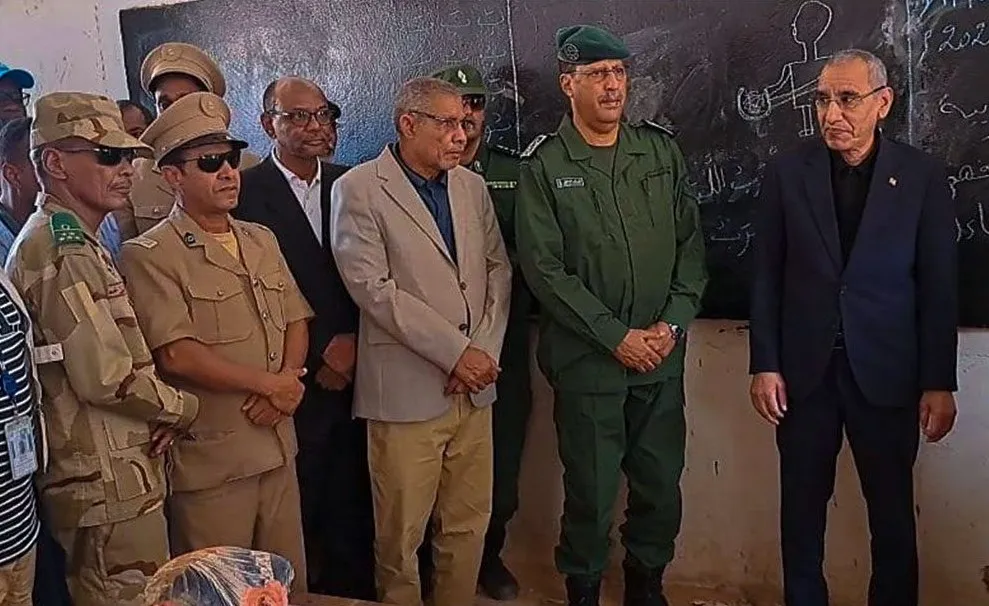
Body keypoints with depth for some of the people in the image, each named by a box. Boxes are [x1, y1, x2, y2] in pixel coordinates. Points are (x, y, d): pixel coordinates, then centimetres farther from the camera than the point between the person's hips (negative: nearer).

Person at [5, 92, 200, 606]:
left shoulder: (68, 241, 15)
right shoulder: (65, 253, -18)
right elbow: (108, 377, -25)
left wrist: (161, 414, 4)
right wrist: (182, 408, -7)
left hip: (106, 477, 10)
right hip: (108, 486, -10)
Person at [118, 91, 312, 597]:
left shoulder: (261, 241, 12)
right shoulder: (149, 256, -11)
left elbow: (296, 321, 10)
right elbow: (177, 355, -18)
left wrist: (287, 383, -9)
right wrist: (269, 383, -12)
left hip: (277, 444, 6)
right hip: (210, 457, -6)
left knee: (288, 582, 18)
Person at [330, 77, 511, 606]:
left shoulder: (472, 186, 12)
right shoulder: (358, 190, -6)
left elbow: (498, 269, 13)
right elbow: (373, 289, -13)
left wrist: (483, 350, -2)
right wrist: (456, 352, -14)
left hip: (473, 385, 5)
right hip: (408, 390, -5)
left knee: (469, 525, 12)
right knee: (401, 534, 6)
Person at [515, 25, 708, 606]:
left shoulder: (662, 150, 5)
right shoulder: (544, 166, -5)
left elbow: (692, 243, 6)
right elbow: (545, 270, -10)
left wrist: (673, 323, -6)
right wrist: (618, 337, -13)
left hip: (662, 354, 3)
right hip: (587, 357, -3)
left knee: (662, 482, 12)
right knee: (592, 489, 6)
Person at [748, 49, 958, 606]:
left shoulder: (923, 176, -3)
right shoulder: (788, 173, 0)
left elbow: (940, 286, -2)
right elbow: (767, 276, 1)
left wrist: (939, 382, -4)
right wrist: (764, 365, -2)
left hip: (886, 372, -1)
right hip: (804, 370, 1)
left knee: (893, 510, 10)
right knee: (802, 506, 11)